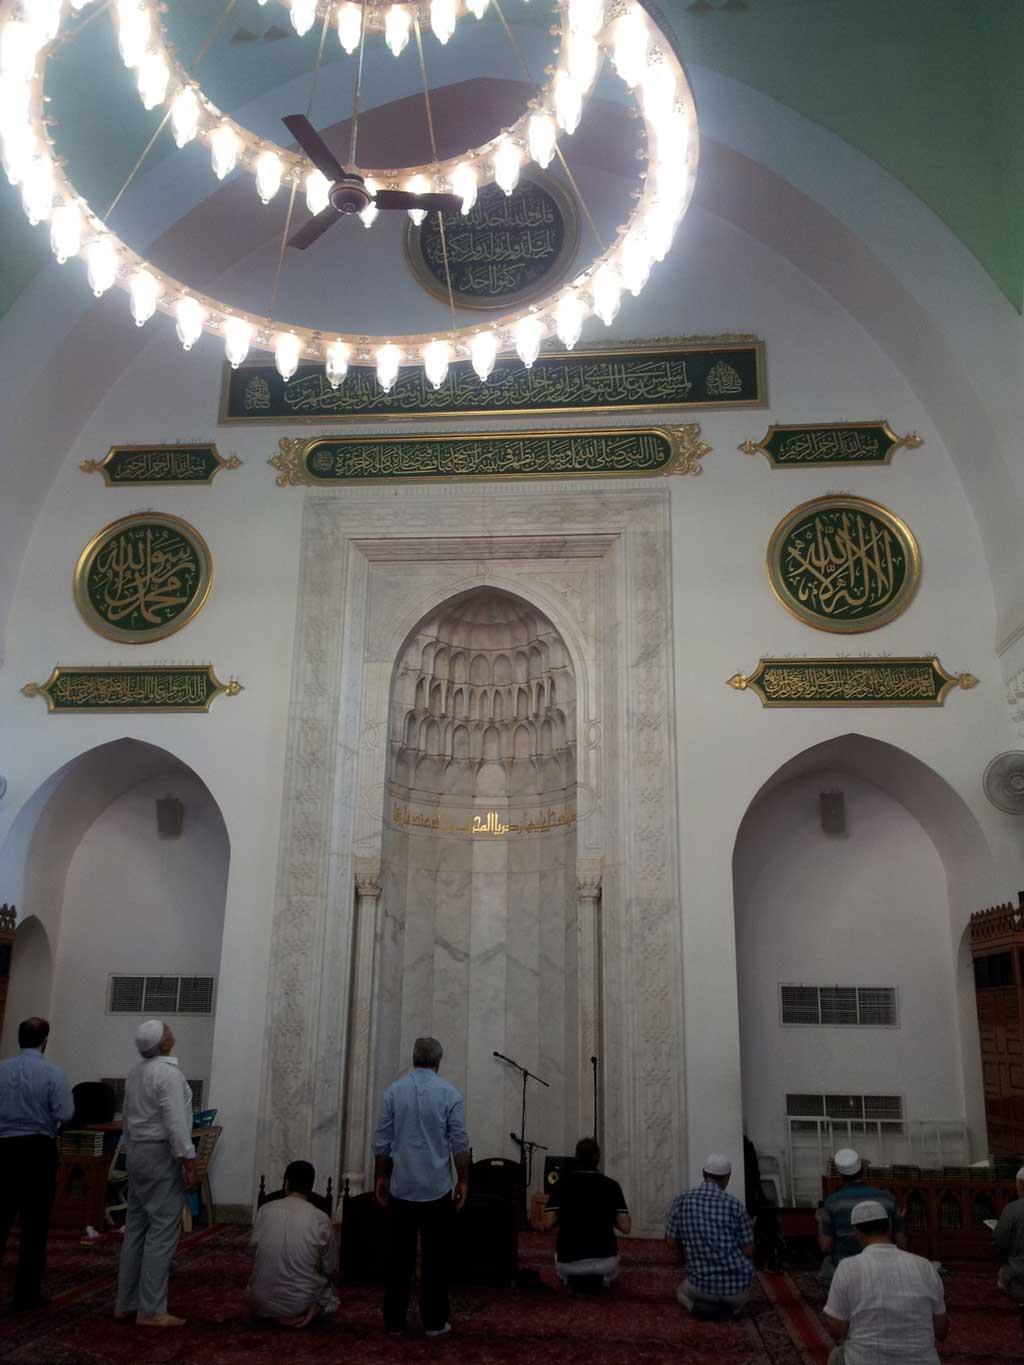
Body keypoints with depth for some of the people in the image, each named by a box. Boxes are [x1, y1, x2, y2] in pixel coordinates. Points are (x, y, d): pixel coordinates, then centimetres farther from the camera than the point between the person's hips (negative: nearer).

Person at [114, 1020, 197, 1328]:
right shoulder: (168, 1072, -17)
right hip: (162, 1153, -9)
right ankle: (151, 1311, -2)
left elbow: (128, 1117, 17)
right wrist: (189, 1161, -17)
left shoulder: (135, 1072, 10)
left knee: (136, 1228, 13)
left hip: (137, 1152, 9)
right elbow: (175, 1123, -21)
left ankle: (126, 1304, 18)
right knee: (162, 1231, -4)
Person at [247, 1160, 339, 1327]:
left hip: (262, 1303, 1)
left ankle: (273, 1313, 16)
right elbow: (331, 1269, -1)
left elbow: (253, 1249, 8)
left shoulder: (265, 1211, -7)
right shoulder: (320, 1219, -12)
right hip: (300, 1304, -1)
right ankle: (312, 1310, 9)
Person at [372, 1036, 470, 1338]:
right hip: (437, 1189, -2)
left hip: (402, 1188, 2)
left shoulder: (393, 1092, -2)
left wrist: (380, 1178, 12)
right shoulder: (449, 1094, -8)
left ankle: (394, 1320, 17)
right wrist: (463, 1181, 5)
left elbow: (381, 1143, 1)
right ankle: (434, 1322, 11)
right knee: (435, 1257, 7)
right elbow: (460, 1145, -6)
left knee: (401, 1256, 11)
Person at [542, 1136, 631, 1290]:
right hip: (604, 1261, 0)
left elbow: (548, 1223, -6)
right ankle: (604, 1277, 12)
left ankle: (572, 1278, 11)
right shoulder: (611, 1185, 0)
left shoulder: (563, 1183, -1)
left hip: (569, 1263, 0)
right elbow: (625, 1227, -3)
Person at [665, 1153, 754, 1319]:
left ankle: (701, 1306, 3)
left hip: (702, 1285, -1)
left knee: (683, 1292, 33)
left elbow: (671, 1241, 3)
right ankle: (732, 1306, 6)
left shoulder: (680, 1201, -5)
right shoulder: (735, 1205, -11)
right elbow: (748, 1251, -7)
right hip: (738, 1287, 1)